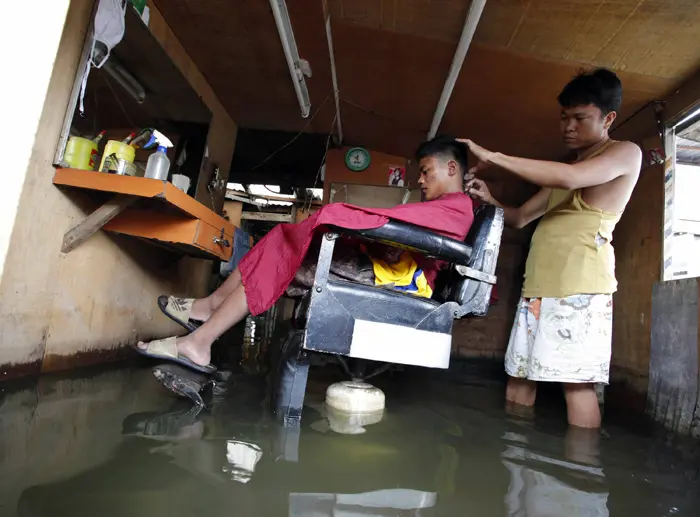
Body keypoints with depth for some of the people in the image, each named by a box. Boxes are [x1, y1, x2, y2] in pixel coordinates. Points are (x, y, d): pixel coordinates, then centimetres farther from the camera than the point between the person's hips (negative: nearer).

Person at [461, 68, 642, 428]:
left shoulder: (626, 153, 4)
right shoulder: (564, 170, 28)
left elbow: (571, 178, -17)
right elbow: (520, 218, 27)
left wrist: (493, 157, -13)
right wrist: (490, 201, 6)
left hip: (580, 285, -7)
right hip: (538, 285, 8)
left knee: (577, 383, -9)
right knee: (519, 378, 7)